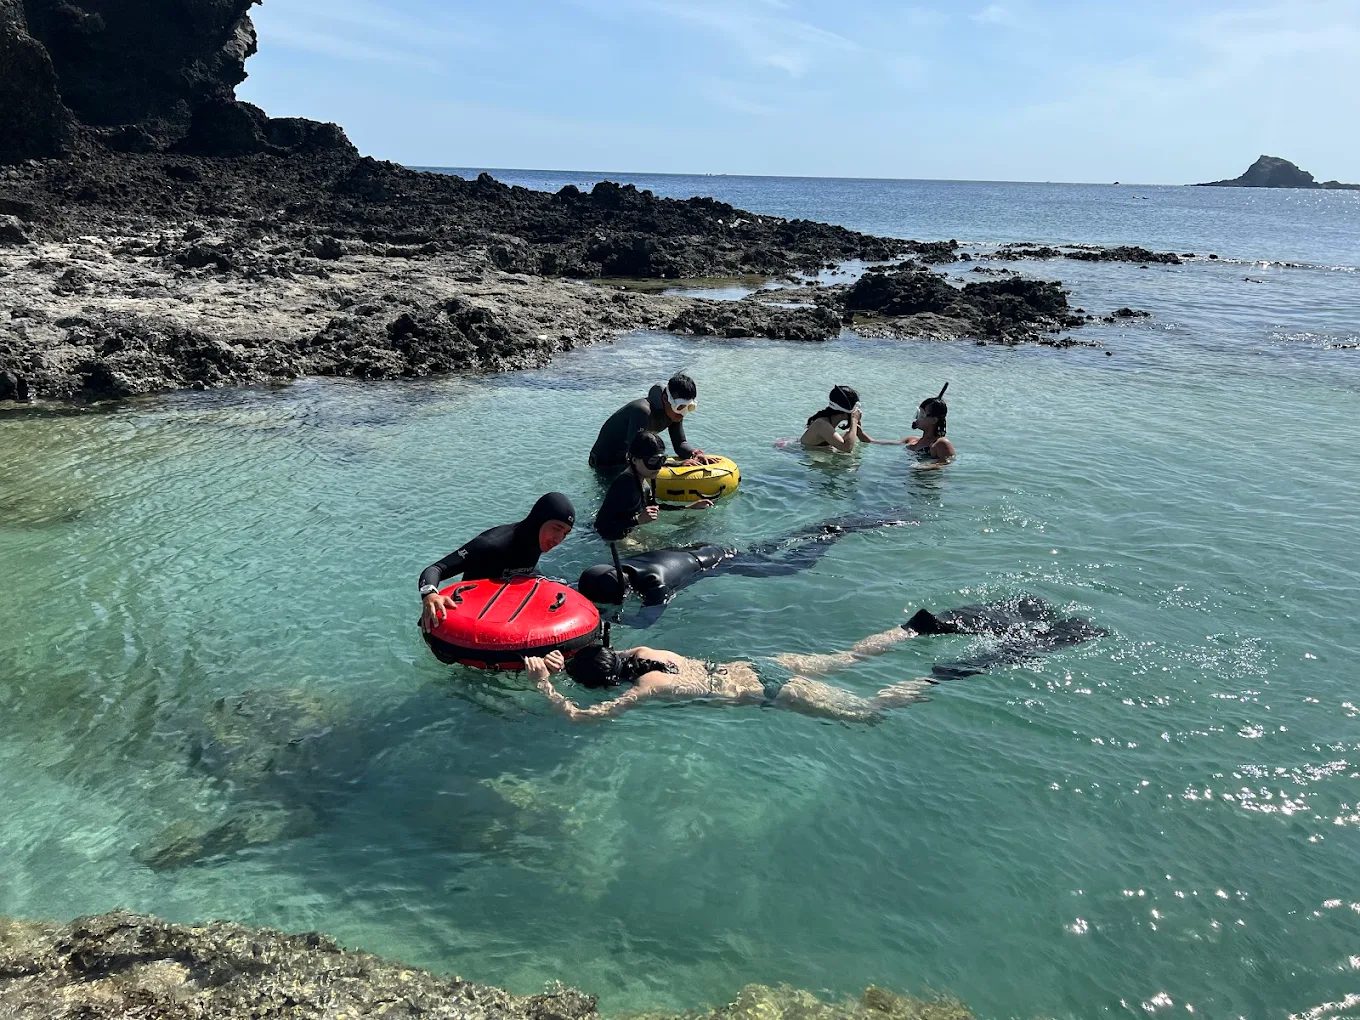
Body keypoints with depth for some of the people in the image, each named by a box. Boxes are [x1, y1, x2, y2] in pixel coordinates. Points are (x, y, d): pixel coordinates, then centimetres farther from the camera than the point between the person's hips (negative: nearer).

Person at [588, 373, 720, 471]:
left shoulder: (674, 412, -8)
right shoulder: (642, 411, -35)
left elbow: (680, 443, 0)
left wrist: (695, 453, -24)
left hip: (629, 458, 8)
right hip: (608, 463, -8)